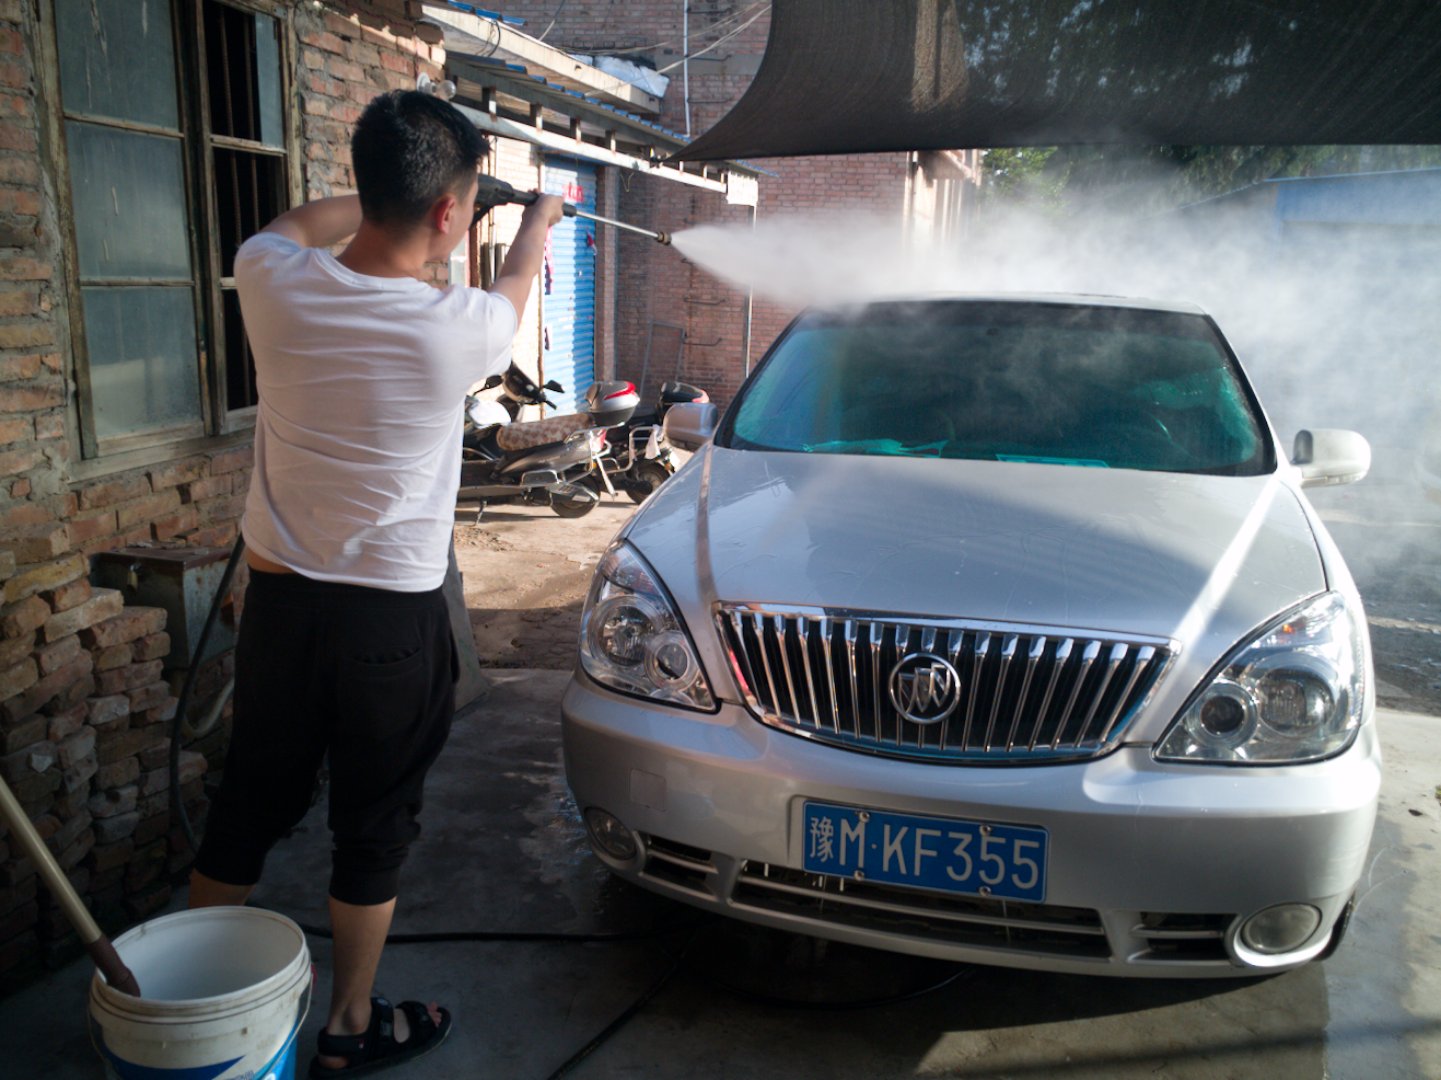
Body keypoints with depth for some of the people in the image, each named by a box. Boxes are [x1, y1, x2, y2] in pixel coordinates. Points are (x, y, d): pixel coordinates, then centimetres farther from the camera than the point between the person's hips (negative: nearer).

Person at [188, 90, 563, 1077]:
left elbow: (299, 223, 17)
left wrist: (387, 194, 29)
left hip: (278, 600, 4)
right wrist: (537, 222, 30)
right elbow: (514, 289, 8)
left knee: (246, 809, 20)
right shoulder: (456, 328, -18)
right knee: (375, 828, 14)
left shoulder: (274, 284, -10)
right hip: (393, 623, -3)